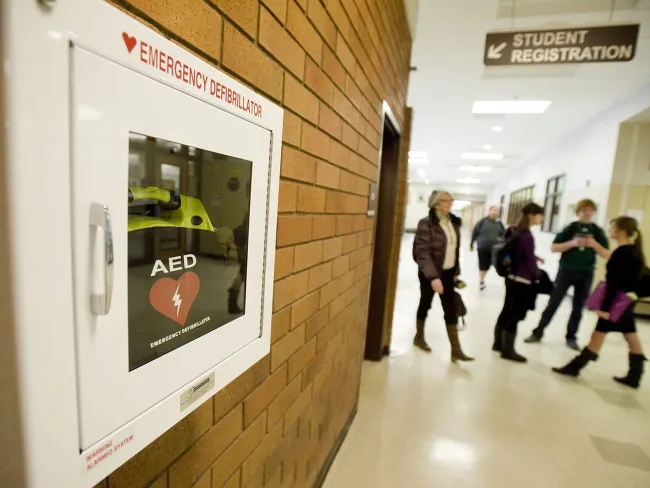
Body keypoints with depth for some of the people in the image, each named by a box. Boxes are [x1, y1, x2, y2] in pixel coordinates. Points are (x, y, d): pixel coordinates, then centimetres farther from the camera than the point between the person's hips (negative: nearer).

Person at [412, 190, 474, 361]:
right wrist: (433, 277, -31)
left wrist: (456, 271, 10)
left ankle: (456, 349, 13)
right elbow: (423, 252, -24)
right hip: (430, 273, -5)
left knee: (451, 309, 5)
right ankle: (419, 337, 34)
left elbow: (455, 249, 11)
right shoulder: (426, 224, -17)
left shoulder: (454, 223, 4)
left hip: (448, 272, 6)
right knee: (426, 304, 12)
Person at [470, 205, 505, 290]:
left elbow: (504, 233, 11)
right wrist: (471, 244, -1)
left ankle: (482, 278, 35)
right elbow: (475, 232, -5)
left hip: (493, 248, 4)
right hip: (482, 247, -4)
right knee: (482, 265, 1)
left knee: (488, 265, 12)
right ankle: (481, 281, 16)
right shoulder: (483, 221, -9)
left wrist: (501, 238, -11)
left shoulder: (499, 223, 2)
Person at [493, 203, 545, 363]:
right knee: (515, 315, 3)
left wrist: (535, 257, 14)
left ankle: (498, 343, 30)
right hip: (523, 281, -9)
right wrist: (540, 276, 0)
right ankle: (508, 351, 16)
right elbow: (530, 263, -15)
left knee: (506, 311, 17)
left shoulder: (514, 231, 6)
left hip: (511, 278, 9)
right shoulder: (527, 237, -21)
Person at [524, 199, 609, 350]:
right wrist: (572, 243, -21)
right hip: (566, 271, -2)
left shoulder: (597, 231, 3)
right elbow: (553, 248, -7)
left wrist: (594, 244, -16)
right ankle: (538, 333, 8)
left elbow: (606, 254, 1)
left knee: (578, 308, 10)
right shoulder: (571, 228, -4)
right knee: (553, 304, 0)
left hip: (586, 274, 2)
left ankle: (571, 337, 23)